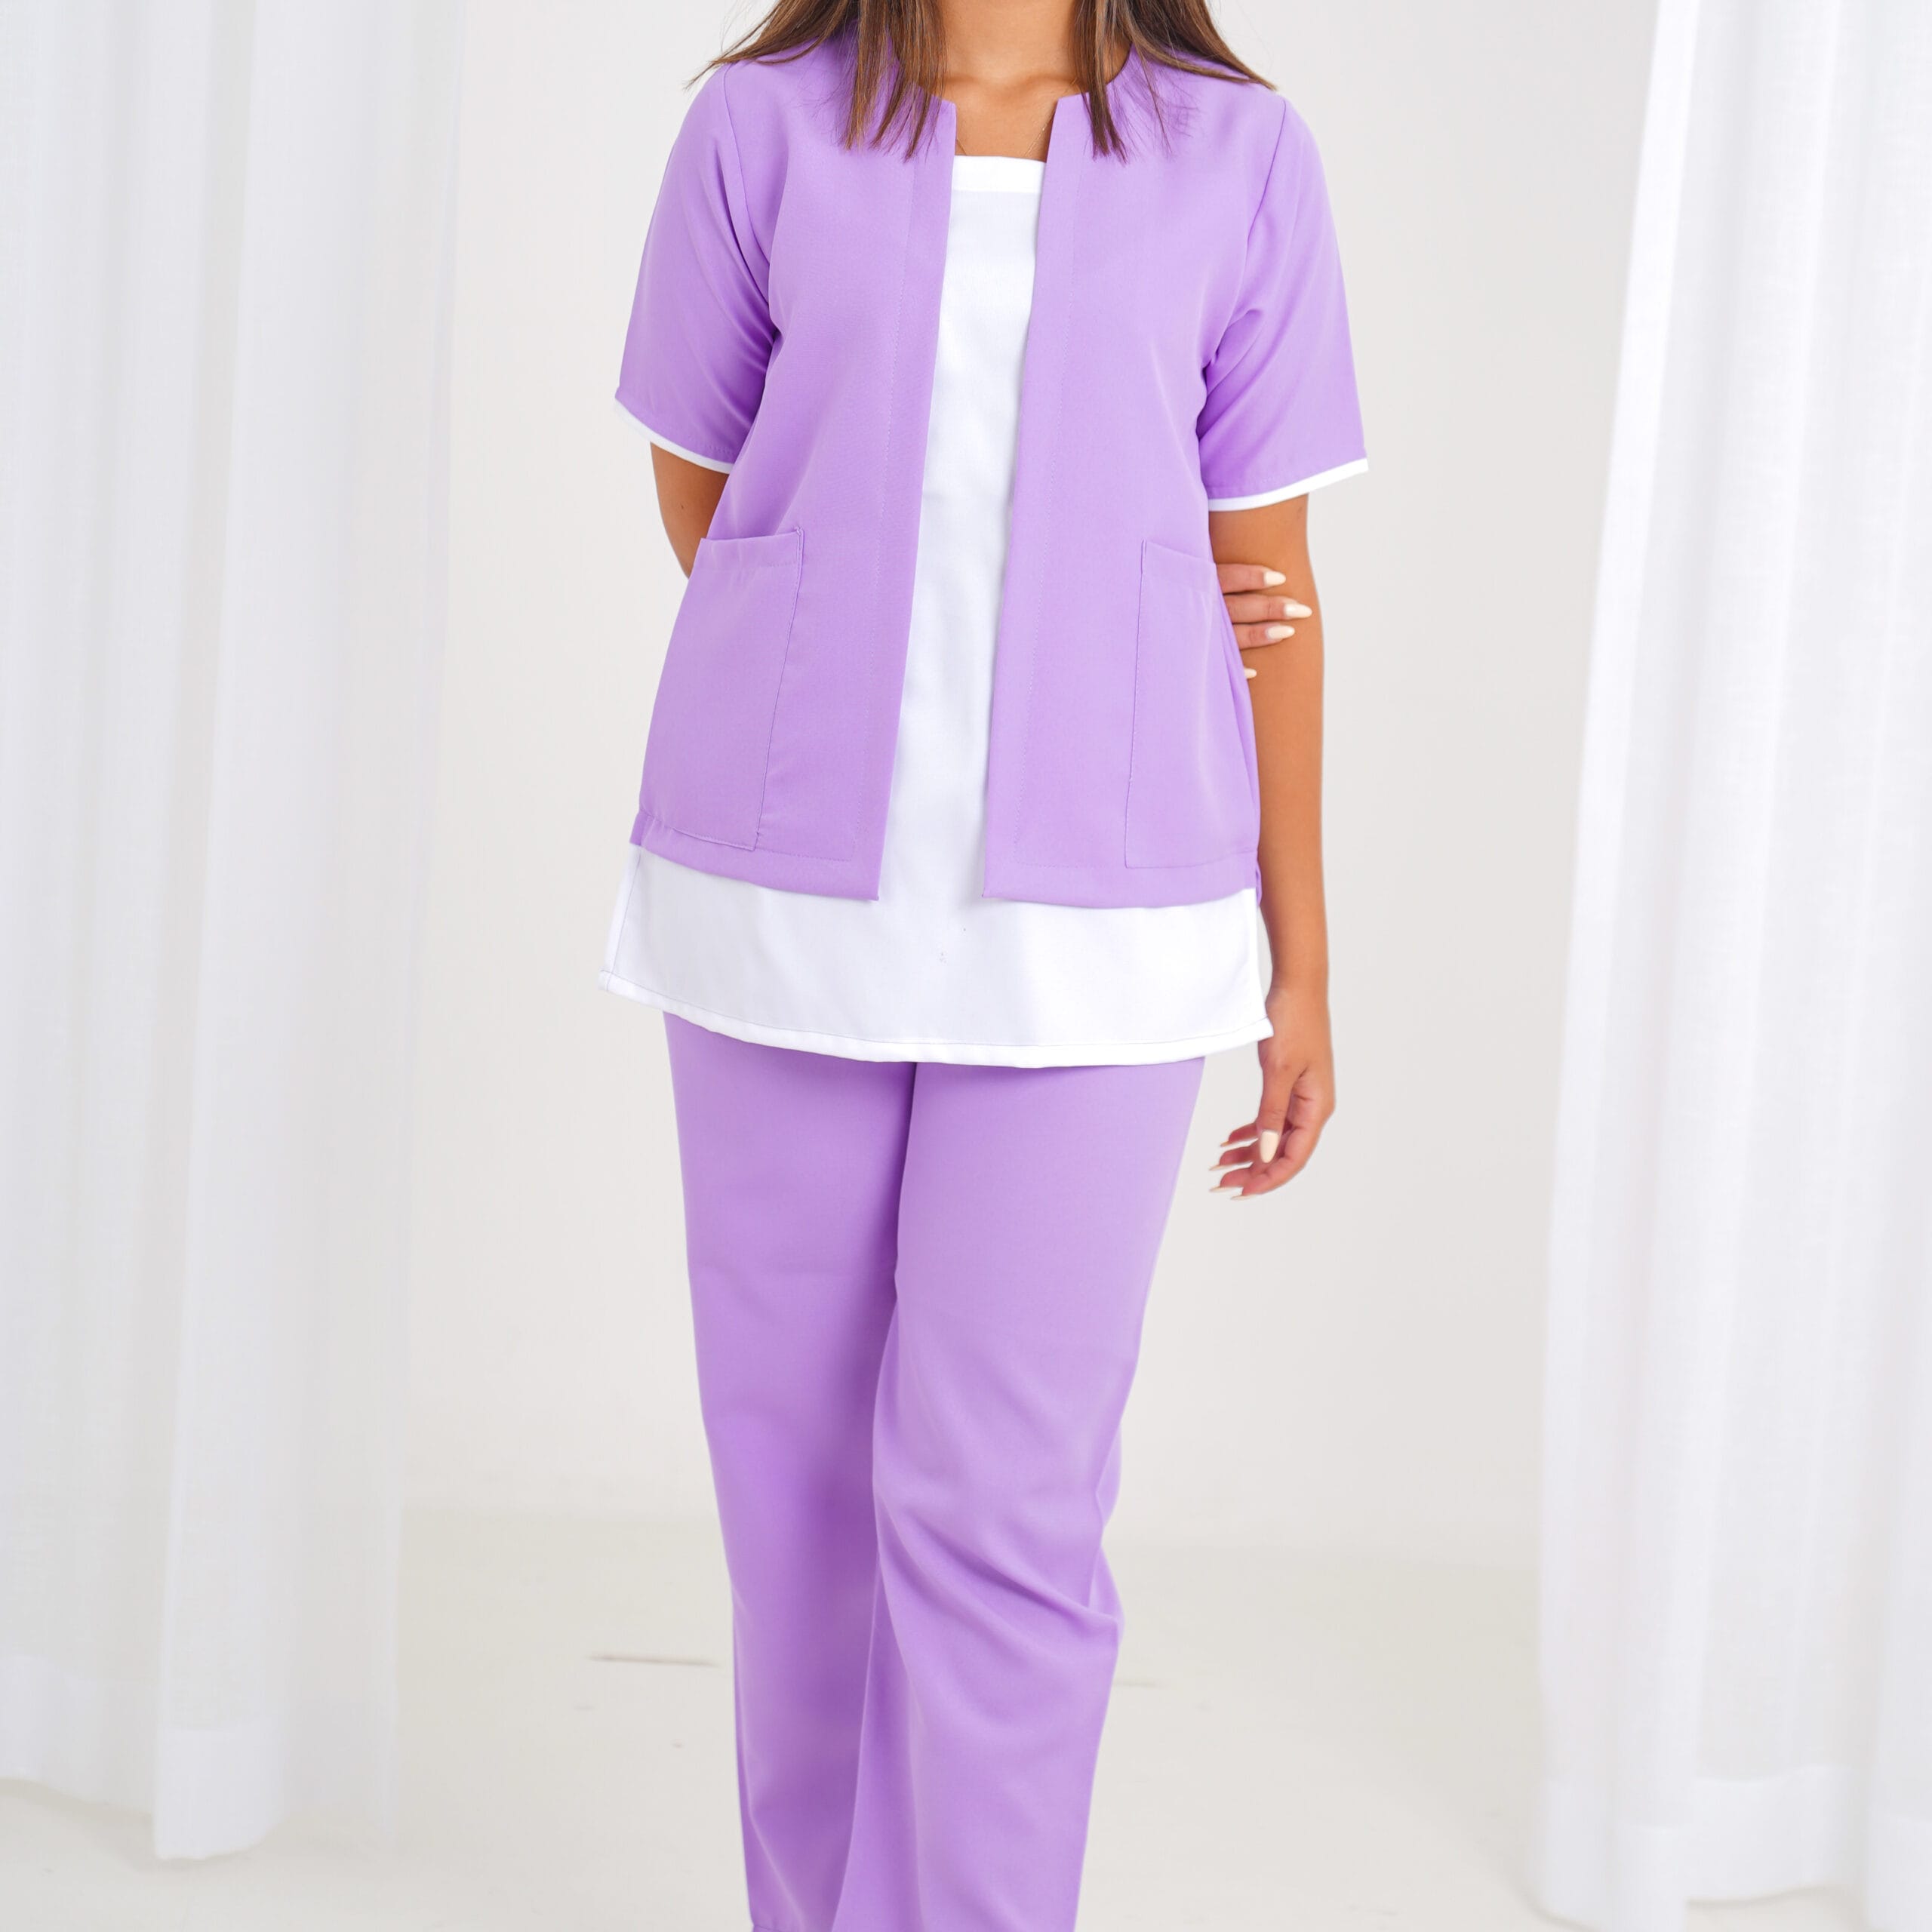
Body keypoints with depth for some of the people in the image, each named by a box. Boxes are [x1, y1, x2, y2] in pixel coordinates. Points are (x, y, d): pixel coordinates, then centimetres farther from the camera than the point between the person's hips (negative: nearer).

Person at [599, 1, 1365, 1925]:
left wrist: (1301, 966, 5)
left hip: (1084, 931, -1)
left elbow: (1268, 576, 5)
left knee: (1002, 1507, -4)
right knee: (795, 1480, 9)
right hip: (785, 891, 1)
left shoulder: (1238, 155, 4)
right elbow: (702, 502, 10)